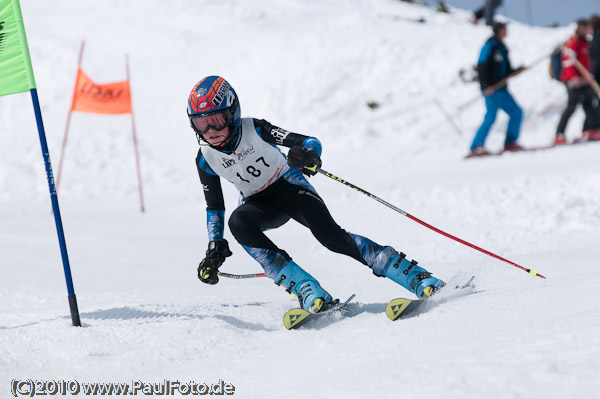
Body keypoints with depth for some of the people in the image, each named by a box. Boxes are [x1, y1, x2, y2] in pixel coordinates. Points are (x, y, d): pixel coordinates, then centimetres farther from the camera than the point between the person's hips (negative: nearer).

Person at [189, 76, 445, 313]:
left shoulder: (254, 129, -21)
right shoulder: (206, 160, -12)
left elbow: (311, 142, -22)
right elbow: (214, 208, 1)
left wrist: (307, 153, -46)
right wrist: (215, 246, -12)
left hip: (288, 185, -3)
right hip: (258, 203, 3)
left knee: (330, 235, -26)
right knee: (238, 222, -32)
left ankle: (419, 278, -27)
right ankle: (306, 289, -37)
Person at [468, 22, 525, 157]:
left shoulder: (502, 49, 18)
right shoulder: (490, 46, -7)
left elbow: (506, 72, 21)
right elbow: (481, 67, -15)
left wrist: (518, 70, 4)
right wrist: (486, 86, -22)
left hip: (501, 89, 9)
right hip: (491, 89, -9)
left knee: (516, 112, 5)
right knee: (491, 117, -14)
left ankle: (510, 143, 9)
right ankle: (475, 147, -12)